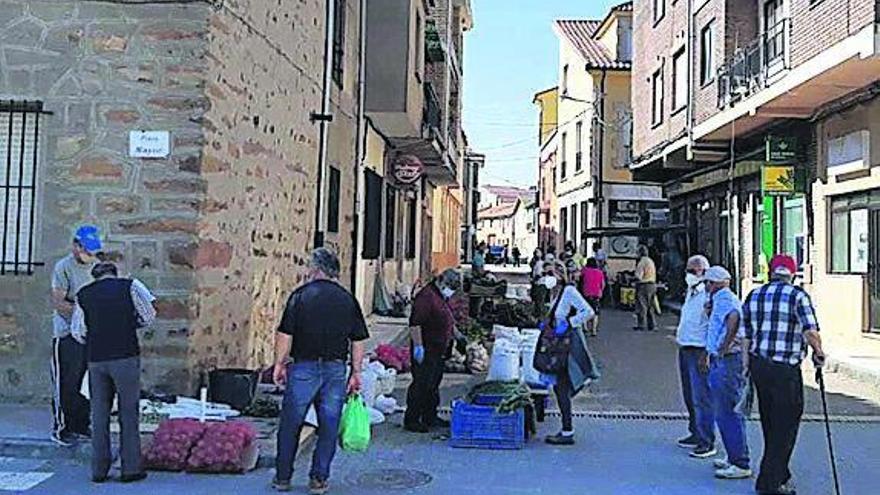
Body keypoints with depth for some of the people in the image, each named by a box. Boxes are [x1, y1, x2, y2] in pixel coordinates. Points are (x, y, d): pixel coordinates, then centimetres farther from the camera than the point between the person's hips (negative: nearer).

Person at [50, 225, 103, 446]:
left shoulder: (97, 266, 10)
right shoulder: (63, 267, -9)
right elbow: (57, 302, -14)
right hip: (68, 334, -6)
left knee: (87, 382, 10)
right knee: (66, 383, -1)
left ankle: (81, 424, 21)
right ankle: (61, 428, 9)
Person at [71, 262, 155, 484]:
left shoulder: (83, 294, 11)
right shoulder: (129, 285, 4)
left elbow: (77, 331, 7)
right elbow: (149, 316, 3)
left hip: (96, 359, 3)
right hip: (125, 356, -3)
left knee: (99, 413, 11)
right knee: (129, 412, 3)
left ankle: (99, 470, 14)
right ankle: (131, 469, 5)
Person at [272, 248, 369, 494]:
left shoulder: (301, 295, -4)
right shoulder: (348, 299, 4)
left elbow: (285, 334, -7)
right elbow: (358, 341, 5)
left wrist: (279, 364, 3)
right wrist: (356, 373, 12)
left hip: (303, 367, -2)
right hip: (335, 369, 2)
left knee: (290, 424, 10)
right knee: (328, 426, 9)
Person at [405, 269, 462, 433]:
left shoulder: (442, 298, 15)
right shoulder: (426, 296, -18)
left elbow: (448, 321, 29)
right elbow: (415, 323, -24)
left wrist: (457, 336, 24)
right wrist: (418, 346, -24)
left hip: (438, 351, 10)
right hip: (426, 351, -10)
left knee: (433, 385, 16)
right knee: (421, 385, -6)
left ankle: (430, 417, 25)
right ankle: (411, 420, 1)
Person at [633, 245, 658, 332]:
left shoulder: (642, 262, -14)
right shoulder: (651, 261, 14)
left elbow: (639, 277, -17)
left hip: (644, 286, -9)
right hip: (652, 285, 9)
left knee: (641, 306, -3)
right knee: (650, 307, 14)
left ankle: (641, 325, -1)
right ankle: (652, 325, 14)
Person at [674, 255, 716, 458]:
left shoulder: (708, 295, -15)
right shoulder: (690, 292, 14)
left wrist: (707, 355, -20)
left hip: (699, 351, -10)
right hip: (685, 349, 10)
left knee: (701, 398, -7)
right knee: (689, 396, 16)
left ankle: (707, 442, -1)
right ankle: (696, 434, 28)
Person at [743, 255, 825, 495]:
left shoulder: (754, 295, 9)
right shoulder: (798, 296, -8)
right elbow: (811, 332, -18)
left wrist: (748, 367, 17)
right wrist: (819, 353, 1)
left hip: (758, 365, 6)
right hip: (785, 369, -6)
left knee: (770, 424, 17)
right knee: (785, 425, 4)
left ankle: (779, 474, 30)